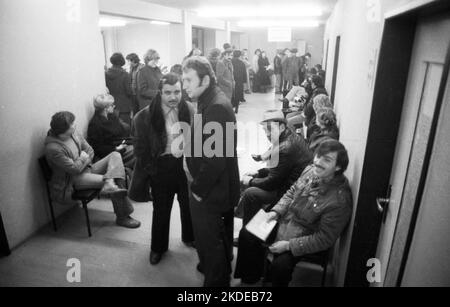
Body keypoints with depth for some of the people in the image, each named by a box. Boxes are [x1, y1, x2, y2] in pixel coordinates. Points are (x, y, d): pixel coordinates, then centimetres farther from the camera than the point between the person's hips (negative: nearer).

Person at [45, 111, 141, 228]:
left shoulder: (73, 133, 1)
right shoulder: (53, 148, -23)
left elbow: (90, 150, 8)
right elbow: (75, 169, -23)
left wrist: (84, 161, -9)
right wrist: (83, 158, -7)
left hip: (87, 169, 8)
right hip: (73, 181, -8)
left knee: (115, 155, -11)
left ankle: (109, 184, -39)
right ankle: (122, 217, -13)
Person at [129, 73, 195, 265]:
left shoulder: (189, 111, -8)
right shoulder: (145, 117, -14)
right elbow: (141, 148, -7)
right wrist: (151, 171, -8)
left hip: (185, 165, 2)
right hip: (160, 169, -2)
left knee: (188, 205, 20)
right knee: (161, 210, 15)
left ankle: (189, 237, 47)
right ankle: (158, 247, 38)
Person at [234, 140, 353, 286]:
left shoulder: (339, 200, -29)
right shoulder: (310, 171, -9)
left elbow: (324, 239, -23)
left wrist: (288, 245, -22)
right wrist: (276, 211, -7)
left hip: (304, 238, -6)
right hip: (284, 221, 7)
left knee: (280, 265, -26)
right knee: (247, 234, 1)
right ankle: (250, 278, 22)